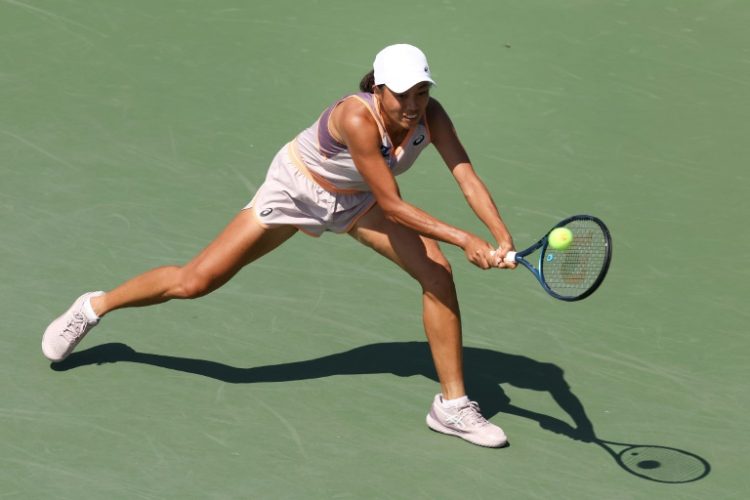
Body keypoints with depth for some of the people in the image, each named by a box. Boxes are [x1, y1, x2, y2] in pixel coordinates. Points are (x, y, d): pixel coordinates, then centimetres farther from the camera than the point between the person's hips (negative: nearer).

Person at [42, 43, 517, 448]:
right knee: (196, 281, -4)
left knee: (438, 273, -15)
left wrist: (503, 238, -47)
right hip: (296, 188, -5)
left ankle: (453, 405, -2)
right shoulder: (357, 118, -40)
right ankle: (95, 307, 24)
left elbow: (468, 177, -31)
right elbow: (392, 205, -38)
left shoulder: (431, 115, -24)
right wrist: (464, 239, -42)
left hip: (357, 199, 5)